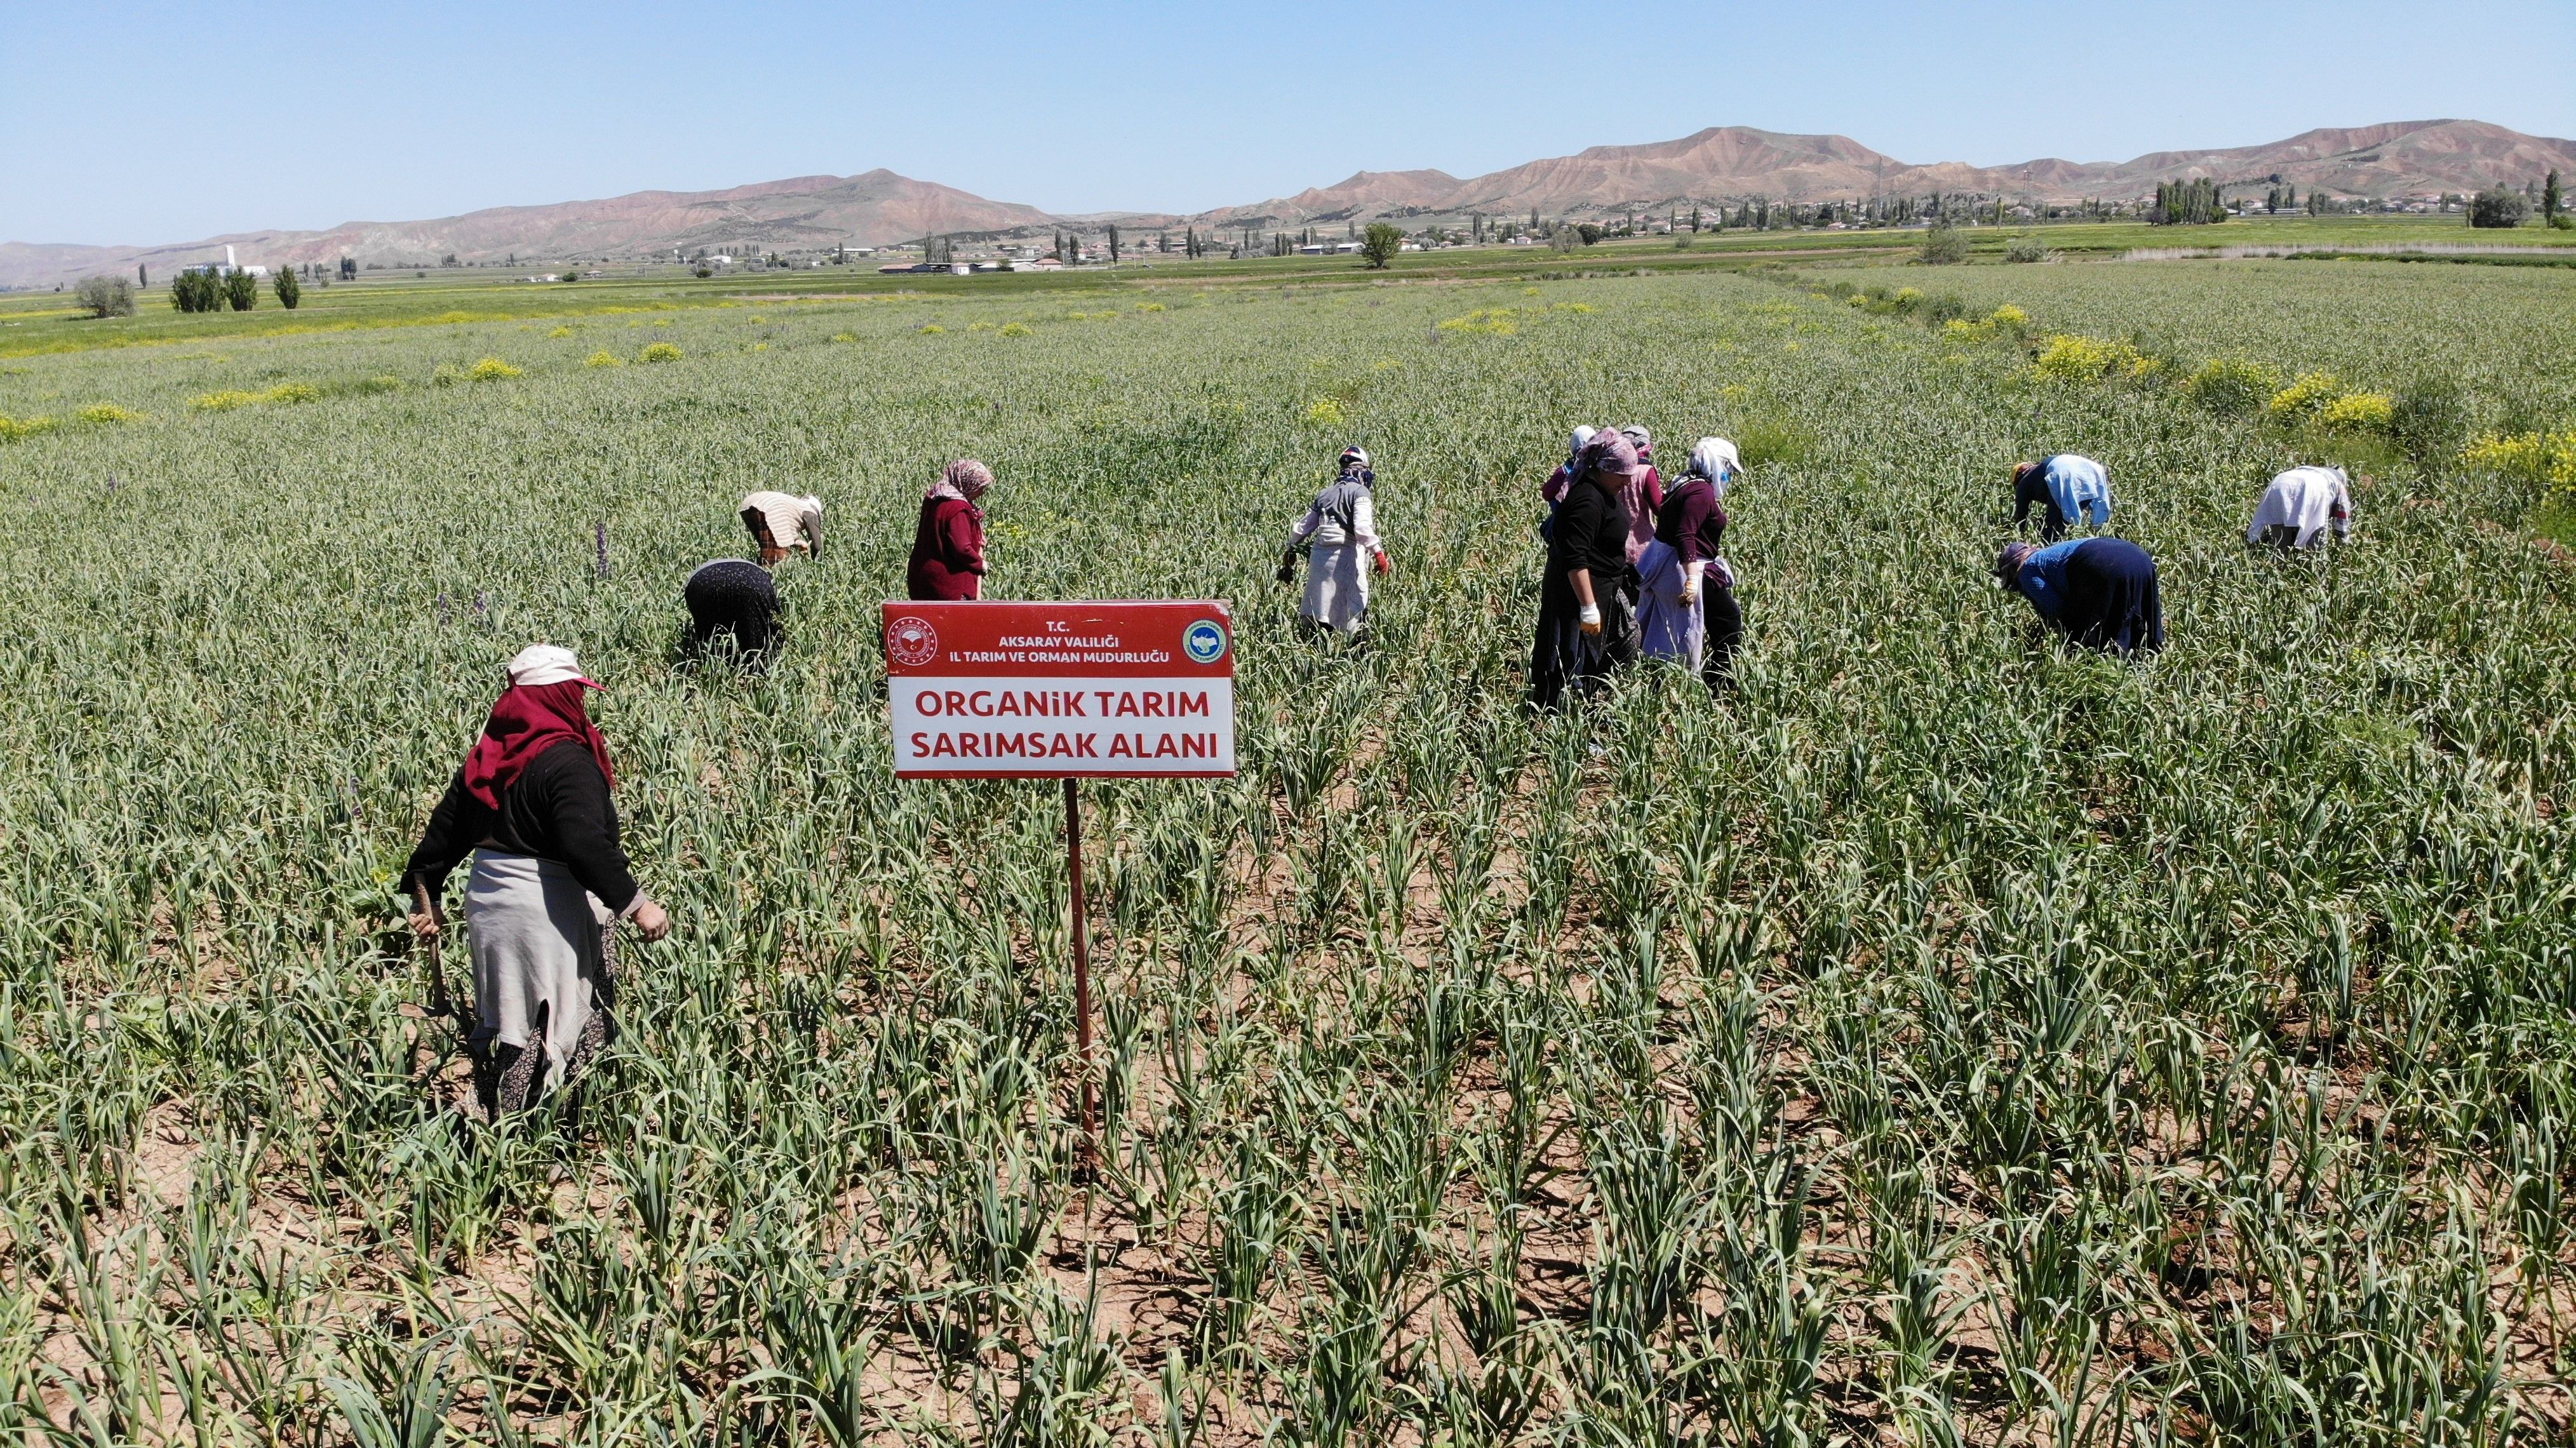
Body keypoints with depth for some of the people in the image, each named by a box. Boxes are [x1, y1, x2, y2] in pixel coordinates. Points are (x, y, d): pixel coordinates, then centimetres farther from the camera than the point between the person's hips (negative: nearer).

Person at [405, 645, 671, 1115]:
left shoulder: (489, 755, 8)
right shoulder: (567, 762, -17)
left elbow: (446, 827, 14)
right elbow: (587, 845, -27)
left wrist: (426, 894, 23)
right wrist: (636, 904, -22)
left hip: (488, 900, 8)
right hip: (547, 913, -8)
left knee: (501, 1022, 18)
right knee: (550, 1029, 1)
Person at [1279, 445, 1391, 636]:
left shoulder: (1324, 494, 19)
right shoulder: (1360, 492, -1)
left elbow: (1301, 528, 22)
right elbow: (1362, 527, -18)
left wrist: (1290, 552, 33)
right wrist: (1378, 552, -20)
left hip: (1318, 554, 6)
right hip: (1345, 555, -6)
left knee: (1315, 612, 13)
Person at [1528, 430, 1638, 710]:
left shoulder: (1603, 494, 9)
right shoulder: (1587, 501, -24)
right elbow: (1575, 559, -29)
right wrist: (1589, 608, -30)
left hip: (1601, 590, 11)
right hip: (1581, 590, -11)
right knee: (1574, 665, -4)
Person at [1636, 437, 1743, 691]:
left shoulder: (1686, 485, 12)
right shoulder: (1702, 492, -18)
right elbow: (1686, 536, -28)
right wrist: (1693, 578, -34)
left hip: (1661, 567, 10)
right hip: (1684, 568, -10)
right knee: (1730, 624, 1)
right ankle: (1719, 688, 5)